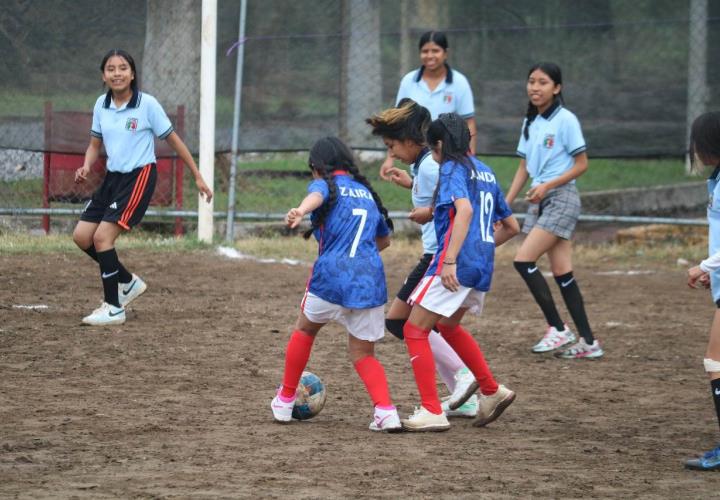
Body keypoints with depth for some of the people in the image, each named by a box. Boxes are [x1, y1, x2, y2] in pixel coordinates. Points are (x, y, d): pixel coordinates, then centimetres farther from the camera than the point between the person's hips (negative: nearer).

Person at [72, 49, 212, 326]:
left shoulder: (147, 104, -11)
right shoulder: (101, 105, 4)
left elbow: (173, 139, -4)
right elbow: (95, 144, 16)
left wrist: (198, 177, -1)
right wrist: (86, 167, -6)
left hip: (139, 177, -7)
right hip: (113, 177, 7)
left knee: (102, 237, -16)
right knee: (82, 236, 2)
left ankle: (113, 308, -6)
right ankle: (128, 282, 22)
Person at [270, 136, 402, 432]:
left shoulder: (325, 185, 6)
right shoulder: (367, 192, 23)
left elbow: (317, 196, -21)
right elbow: (384, 239, 36)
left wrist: (300, 212, -43)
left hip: (332, 275, -4)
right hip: (371, 279, 4)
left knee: (304, 330, 24)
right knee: (363, 353, 13)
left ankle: (284, 402, 31)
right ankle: (386, 411, -10)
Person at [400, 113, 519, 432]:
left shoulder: (453, 169, -6)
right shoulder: (484, 172, 19)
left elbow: (464, 209, -25)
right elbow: (511, 227, 24)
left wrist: (450, 260, -29)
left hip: (457, 264, -9)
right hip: (482, 264, 9)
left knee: (415, 330, -2)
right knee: (448, 326, 30)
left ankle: (432, 412, -8)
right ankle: (492, 391, 28)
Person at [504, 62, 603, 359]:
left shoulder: (566, 120, -9)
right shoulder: (530, 123, 13)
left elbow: (581, 165, -9)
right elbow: (524, 168, 18)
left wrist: (547, 185, -17)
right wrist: (506, 204, 12)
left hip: (561, 198, -7)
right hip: (538, 201, 7)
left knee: (524, 260, -16)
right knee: (562, 272, 3)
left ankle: (557, 329, -8)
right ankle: (588, 343, 5)